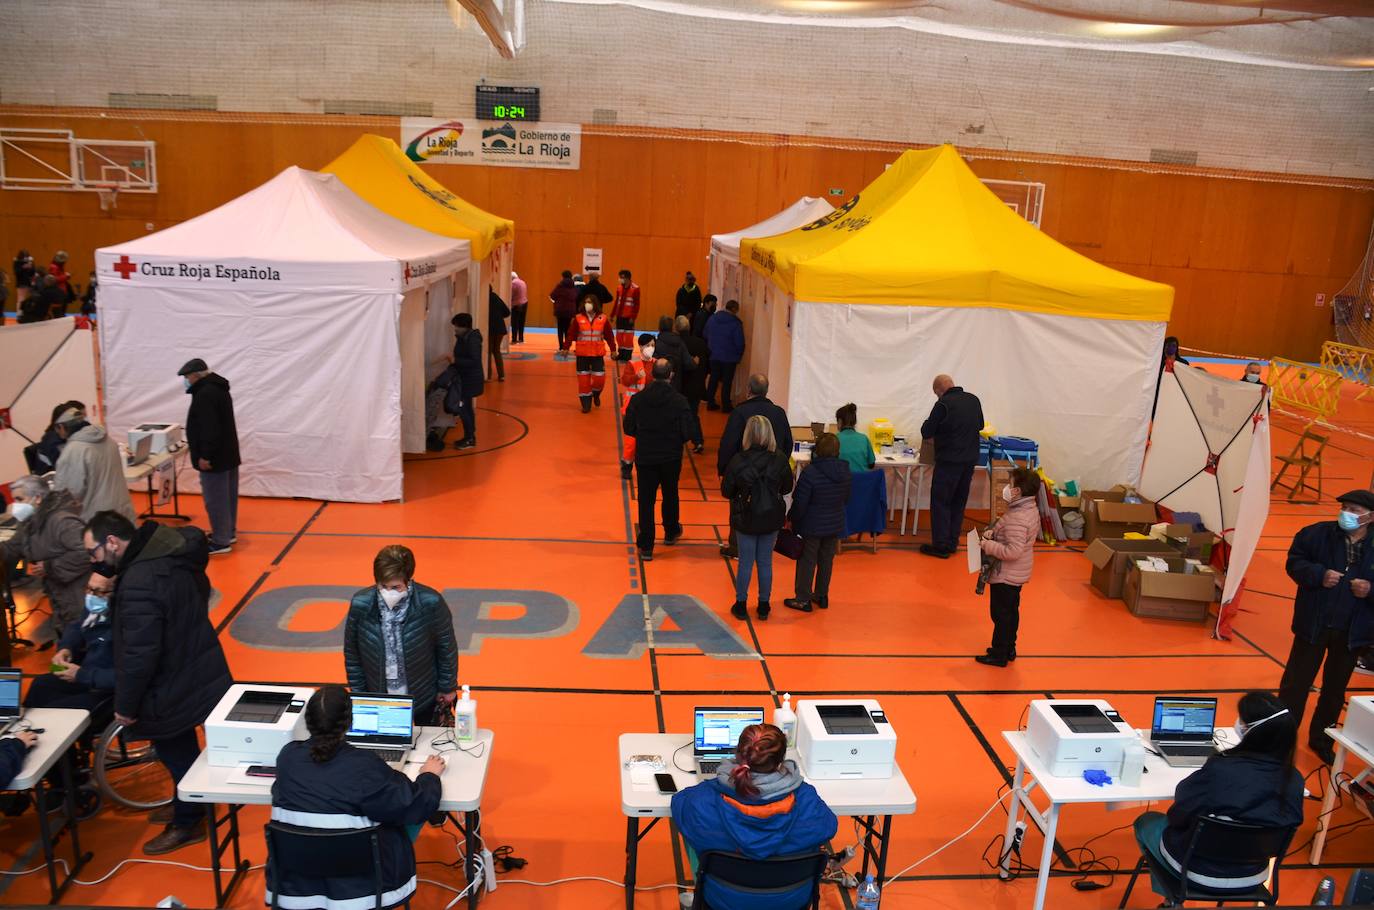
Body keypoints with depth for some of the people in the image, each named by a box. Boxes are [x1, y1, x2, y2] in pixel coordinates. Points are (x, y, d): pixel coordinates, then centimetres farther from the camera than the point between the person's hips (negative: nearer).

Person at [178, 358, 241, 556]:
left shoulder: (205, 394, -19)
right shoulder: (219, 389, 15)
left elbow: (209, 428, -25)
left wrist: (205, 456, -21)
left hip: (214, 458, -11)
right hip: (228, 454, 11)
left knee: (216, 499, -4)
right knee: (228, 496, 17)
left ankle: (221, 541, 0)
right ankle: (229, 532, 28)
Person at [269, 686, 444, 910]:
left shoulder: (288, 756, -11)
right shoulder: (364, 765, -24)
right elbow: (419, 806, -15)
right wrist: (429, 775, 5)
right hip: (360, 886, -5)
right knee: (411, 820, 18)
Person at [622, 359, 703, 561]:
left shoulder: (638, 399, -10)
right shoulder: (679, 400, -15)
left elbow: (629, 429, -3)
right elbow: (688, 431, -14)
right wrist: (676, 441, 7)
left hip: (645, 456, 0)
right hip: (671, 457, 0)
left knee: (646, 500, 6)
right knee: (670, 495, 22)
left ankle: (646, 546, 7)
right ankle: (671, 532, 42)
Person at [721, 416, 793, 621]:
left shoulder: (737, 461, -20)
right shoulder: (780, 460, -15)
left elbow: (726, 491, -9)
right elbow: (787, 488, 0)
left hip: (745, 519, -1)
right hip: (771, 519, 1)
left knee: (745, 563, 13)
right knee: (765, 562, 15)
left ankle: (741, 605, 24)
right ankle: (764, 606, 26)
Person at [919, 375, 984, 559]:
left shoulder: (943, 404, -15)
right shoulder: (974, 400, 7)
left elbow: (926, 433, -10)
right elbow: (980, 425, 22)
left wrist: (928, 423, 10)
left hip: (949, 461, -7)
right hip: (970, 459, 7)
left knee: (940, 502, 0)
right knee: (959, 502, 14)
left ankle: (941, 545, 0)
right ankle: (952, 542, 19)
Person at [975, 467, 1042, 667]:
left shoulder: (1017, 518, -29)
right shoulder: (1030, 509, 3)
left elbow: (1013, 551, -33)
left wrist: (988, 546, -24)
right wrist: (993, 532, -4)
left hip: (1006, 575, -10)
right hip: (1017, 573, 10)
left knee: (1001, 614, 3)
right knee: (1010, 611, 21)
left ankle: (998, 656, 15)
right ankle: (1009, 649, 35)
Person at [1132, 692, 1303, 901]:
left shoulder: (1220, 770, -32)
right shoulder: (1294, 780, -16)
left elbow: (1178, 817, -17)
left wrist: (1189, 786, 3)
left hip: (1201, 871, -5)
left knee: (1146, 822, 26)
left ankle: (1171, 895, 40)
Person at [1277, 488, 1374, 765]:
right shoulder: (1318, 533, -9)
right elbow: (1294, 562, -4)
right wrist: (1319, 575, -21)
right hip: (1314, 625, -2)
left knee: (1336, 687, 17)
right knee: (1296, 682, 7)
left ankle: (1321, 738, 35)